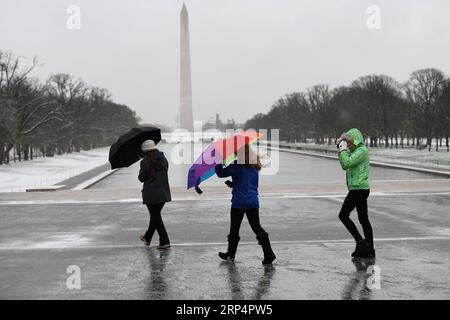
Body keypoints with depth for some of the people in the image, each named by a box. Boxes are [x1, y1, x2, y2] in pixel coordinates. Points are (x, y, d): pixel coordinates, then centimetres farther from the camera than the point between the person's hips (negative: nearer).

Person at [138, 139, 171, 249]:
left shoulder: (145, 162, -11)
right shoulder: (163, 159, 4)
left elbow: (142, 178, -8)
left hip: (151, 194, -5)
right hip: (163, 192, 6)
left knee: (155, 216, 1)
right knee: (155, 215, 18)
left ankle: (164, 241, -5)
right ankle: (147, 237, 34)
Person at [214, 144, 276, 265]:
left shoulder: (237, 165, -12)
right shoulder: (255, 167, 9)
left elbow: (221, 173, -7)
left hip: (239, 202, -5)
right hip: (253, 202, 5)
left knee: (234, 230, 11)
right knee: (257, 228, 7)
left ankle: (230, 254, 24)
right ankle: (269, 255, -1)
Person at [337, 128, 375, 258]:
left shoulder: (362, 150, -12)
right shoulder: (357, 151, 17)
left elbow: (348, 163, -23)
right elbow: (344, 166, 21)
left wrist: (343, 149, -10)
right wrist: (341, 150, 13)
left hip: (359, 189, -10)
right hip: (361, 189, 10)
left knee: (343, 215, -5)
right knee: (363, 219, 9)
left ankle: (360, 242, -5)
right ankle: (370, 249, 12)